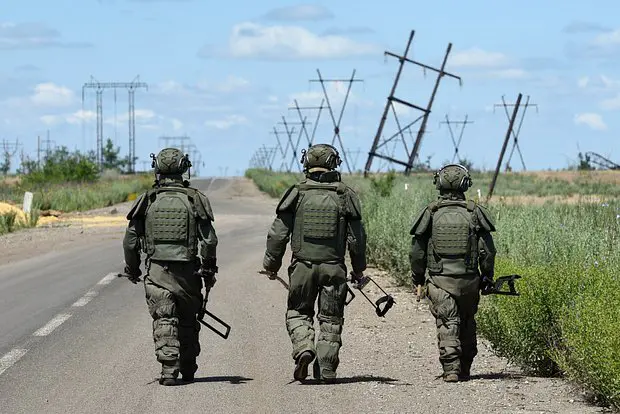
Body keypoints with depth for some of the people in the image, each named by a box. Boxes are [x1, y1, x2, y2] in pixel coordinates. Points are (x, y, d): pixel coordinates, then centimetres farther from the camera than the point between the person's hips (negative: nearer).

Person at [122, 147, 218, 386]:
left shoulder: (147, 201, 1)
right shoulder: (195, 200, -1)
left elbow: (130, 241, 2)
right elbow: (209, 241, -5)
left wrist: (132, 269, 16)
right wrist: (209, 270, 5)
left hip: (157, 272, -1)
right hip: (187, 272, 1)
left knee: (164, 321, -1)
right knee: (188, 321, 15)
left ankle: (169, 368, -15)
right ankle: (188, 370, 24)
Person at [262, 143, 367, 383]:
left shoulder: (296, 194, -1)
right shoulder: (345, 196, 1)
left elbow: (278, 233, 0)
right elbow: (356, 237, 2)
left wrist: (271, 263, 11)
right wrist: (358, 269, 13)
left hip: (302, 265, 0)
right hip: (334, 267, 1)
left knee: (298, 312, 13)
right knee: (331, 318, 9)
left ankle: (303, 347, -13)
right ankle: (326, 369, 7)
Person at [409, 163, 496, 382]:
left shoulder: (430, 214, -1)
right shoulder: (475, 213, -1)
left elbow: (417, 252, 2)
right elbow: (487, 251, -1)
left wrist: (417, 278, 16)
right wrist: (487, 278, 10)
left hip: (439, 280, -1)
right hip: (469, 280, 1)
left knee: (447, 324, -2)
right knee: (467, 323, 16)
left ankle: (451, 369, -14)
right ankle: (465, 369, 22)